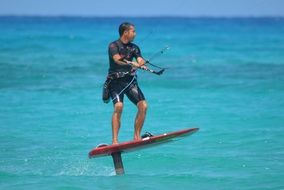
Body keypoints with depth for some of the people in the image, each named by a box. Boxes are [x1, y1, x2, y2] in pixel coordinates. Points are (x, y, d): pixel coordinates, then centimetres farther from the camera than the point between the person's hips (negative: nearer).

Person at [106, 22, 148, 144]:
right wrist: (131, 63, -35)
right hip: (116, 81, -6)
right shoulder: (114, 46, -4)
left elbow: (140, 60, -3)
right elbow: (117, 59, -22)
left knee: (143, 106, -8)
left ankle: (137, 136, 5)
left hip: (130, 81, 6)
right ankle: (115, 140, -26)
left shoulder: (134, 48, 14)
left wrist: (142, 63, -26)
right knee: (118, 106, -25)